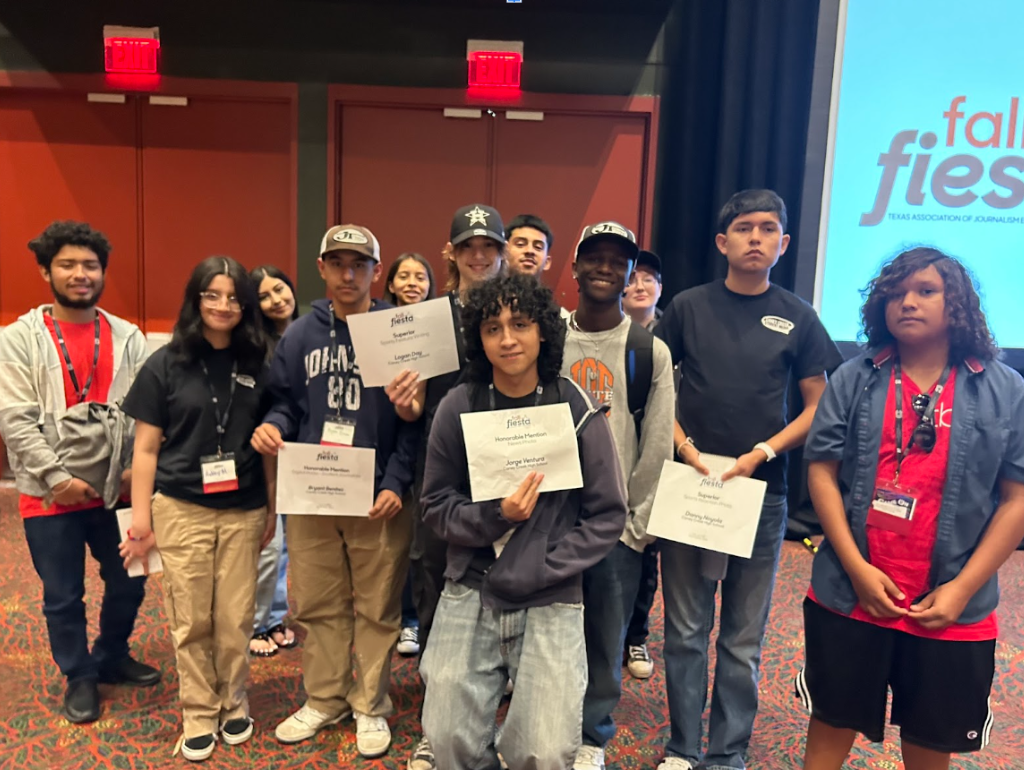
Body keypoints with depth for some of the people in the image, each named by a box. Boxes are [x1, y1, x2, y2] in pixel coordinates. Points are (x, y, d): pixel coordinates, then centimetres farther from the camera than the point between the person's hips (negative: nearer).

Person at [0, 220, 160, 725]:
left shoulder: (127, 338, 4)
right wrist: (57, 477, -15)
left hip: (117, 489, 3)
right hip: (49, 495, -3)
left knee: (129, 581, 15)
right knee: (63, 597, 10)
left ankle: (111, 658, 39)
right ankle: (79, 676, 31)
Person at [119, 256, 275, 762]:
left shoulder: (257, 366, 2)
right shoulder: (166, 364, -2)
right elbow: (146, 447, -1)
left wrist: (272, 508, 9)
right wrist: (140, 518, -4)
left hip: (243, 510, 1)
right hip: (181, 510, -1)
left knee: (236, 619, 8)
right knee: (191, 621, 8)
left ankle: (233, 705, 28)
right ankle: (198, 714, 24)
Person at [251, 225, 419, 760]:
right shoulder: (299, 335, 7)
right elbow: (285, 402, 12)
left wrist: (396, 484, -15)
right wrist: (273, 426, -11)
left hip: (377, 499, -3)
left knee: (375, 609, 8)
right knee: (317, 606, 13)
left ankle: (371, 707, 26)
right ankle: (323, 700, 32)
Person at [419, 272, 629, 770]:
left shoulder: (577, 410, -6)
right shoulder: (458, 408, -2)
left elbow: (607, 516, -3)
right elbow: (436, 506, 2)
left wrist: (543, 567, -12)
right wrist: (492, 517, -16)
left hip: (551, 602, -1)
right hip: (469, 594, 1)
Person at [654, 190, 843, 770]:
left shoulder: (797, 317, 3)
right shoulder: (688, 307, 3)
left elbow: (819, 405, 5)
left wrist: (763, 451, -9)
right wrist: (685, 447, -8)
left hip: (761, 492, 0)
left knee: (744, 637, 9)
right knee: (685, 629, 8)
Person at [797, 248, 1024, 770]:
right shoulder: (853, 379, 0)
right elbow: (822, 472, -2)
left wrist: (961, 589, -8)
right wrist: (857, 568, -10)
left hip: (951, 612, 0)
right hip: (848, 598, 0)